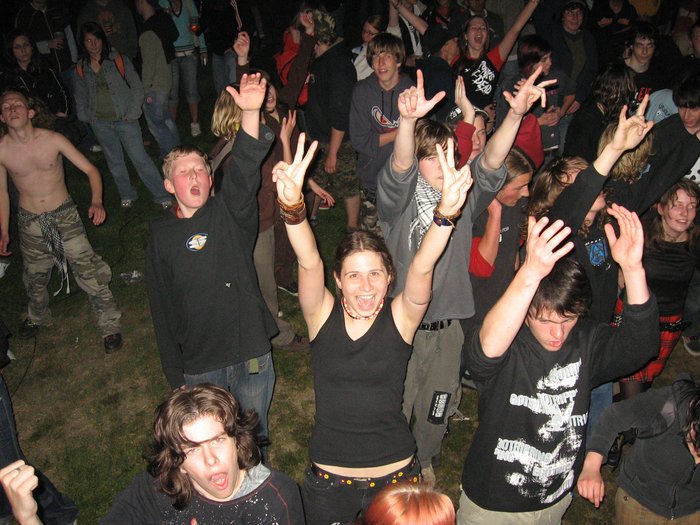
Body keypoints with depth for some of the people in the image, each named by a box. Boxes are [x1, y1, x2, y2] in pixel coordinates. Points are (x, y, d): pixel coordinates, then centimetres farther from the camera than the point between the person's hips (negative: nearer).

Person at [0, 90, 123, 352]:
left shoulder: (53, 140, -14)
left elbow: (90, 169, -10)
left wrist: (97, 201, -27)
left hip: (64, 215, -2)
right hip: (30, 222, 2)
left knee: (89, 271, -5)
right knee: (35, 276, 19)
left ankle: (109, 325, 12)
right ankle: (37, 316, 50)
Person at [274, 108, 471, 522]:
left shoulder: (400, 318, -10)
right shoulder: (323, 316, -10)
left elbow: (422, 268, -27)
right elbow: (309, 263, -27)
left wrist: (446, 212, -44)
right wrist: (292, 205, -44)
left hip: (395, 474, 0)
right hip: (328, 478, 1)